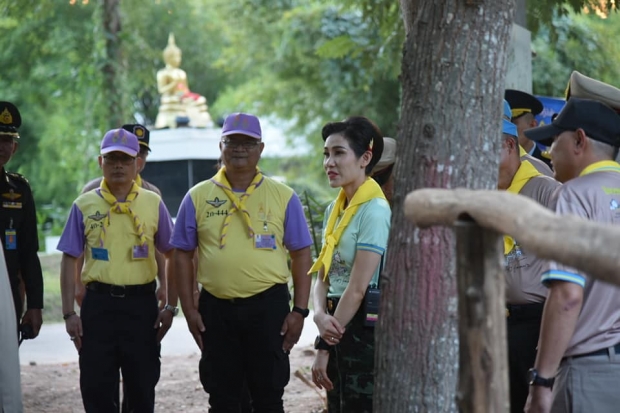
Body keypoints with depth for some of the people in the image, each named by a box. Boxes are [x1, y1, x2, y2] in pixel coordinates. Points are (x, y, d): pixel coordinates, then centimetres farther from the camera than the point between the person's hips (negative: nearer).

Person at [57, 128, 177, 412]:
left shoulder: (153, 204, 4)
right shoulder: (84, 206, 3)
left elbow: (173, 256, 8)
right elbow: (70, 261, 4)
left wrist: (170, 306, 2)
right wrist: (69, 313, -2)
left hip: (141, 303, 0)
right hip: (98, 303, 0)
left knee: (143, 386, 7)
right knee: (96, 387, 1)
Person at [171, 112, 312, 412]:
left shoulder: (283, 197, 2)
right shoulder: (198, 197, 5)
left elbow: (301, 254, 3)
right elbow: (183, 254, 7)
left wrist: (299, 310, -4)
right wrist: (189, 309, 0)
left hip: (268, 307, -1)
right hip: (216, 309, 1)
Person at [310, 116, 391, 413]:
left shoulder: (374, 210, -15)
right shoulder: (334, 209, 11)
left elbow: (357, 289, -18)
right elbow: (322, 276, 10)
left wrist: (323, 347, -14)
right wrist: (320, 315, -12)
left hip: (362, 328, -8)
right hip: (338, 325, 8)